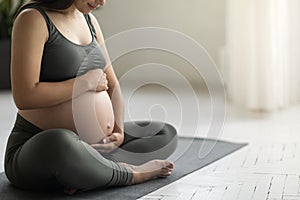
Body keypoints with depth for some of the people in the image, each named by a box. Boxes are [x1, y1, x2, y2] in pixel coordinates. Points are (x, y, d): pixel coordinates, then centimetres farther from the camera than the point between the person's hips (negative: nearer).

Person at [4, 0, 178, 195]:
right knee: (60, 146, -42)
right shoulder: (33, 18, -12)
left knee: (167, 134, 9)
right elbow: (24, 97, -23)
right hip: (39, 152, -8)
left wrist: (119, 131, -3)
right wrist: (86, 82, -13)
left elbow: (112, 85, 15)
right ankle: (131, 173, -14)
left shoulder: (89, 20, 11)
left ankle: (96, 169, -14)